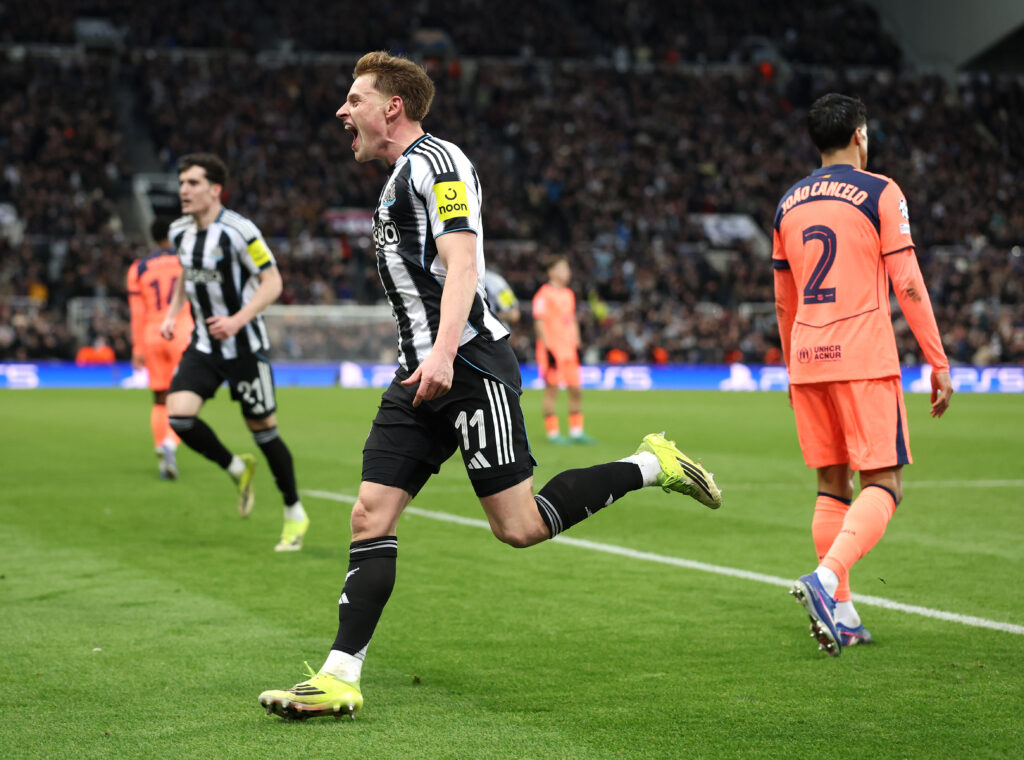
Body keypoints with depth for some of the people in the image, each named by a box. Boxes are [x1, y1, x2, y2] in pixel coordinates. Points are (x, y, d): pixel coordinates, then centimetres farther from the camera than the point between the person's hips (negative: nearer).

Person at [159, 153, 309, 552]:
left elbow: (272, 282, -15)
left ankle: (295, 514, 20)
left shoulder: (238, 231, -18)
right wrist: (172, 313, 8)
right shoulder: (180, 232, 3)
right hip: (203, 344, 6)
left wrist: (238, 320, -27)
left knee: (263, 429, 2)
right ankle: (237, 468, 13)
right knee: (179, 414, -14)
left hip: (244, 346, -6)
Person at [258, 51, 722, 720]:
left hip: (469, 366, -9)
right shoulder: (401, 178, 23)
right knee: (371, 515, -1)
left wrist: (443, 352, -31)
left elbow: (463, 263, -19)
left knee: (519, 525, -9)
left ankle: (652, 465, 8)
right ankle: (340, 679, -2)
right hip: (424, 374, 9)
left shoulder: (435, 161, -7)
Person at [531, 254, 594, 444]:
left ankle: (576, 431, 13)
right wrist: (547, 349, -16)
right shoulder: (544, 295, -8)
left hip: (569, 350, 7)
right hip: (552, 350, -7)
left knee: (576, 389, 6)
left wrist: (577, 346, 15)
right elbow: (539, 322, -12)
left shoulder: (569, 294, 16)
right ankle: (553, 432, 1)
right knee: (552, 389, -3)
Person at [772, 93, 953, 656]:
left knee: (833, 485, 11)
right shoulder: (879, 193, -3)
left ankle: (841, 612, 10)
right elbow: (907, 284, -7)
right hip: (864, 359, -6)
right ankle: (825, 578, -25)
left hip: (808, 359, 6)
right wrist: (939, 364, -4)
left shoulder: (790, 203, 14)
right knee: (882, 484, -3)